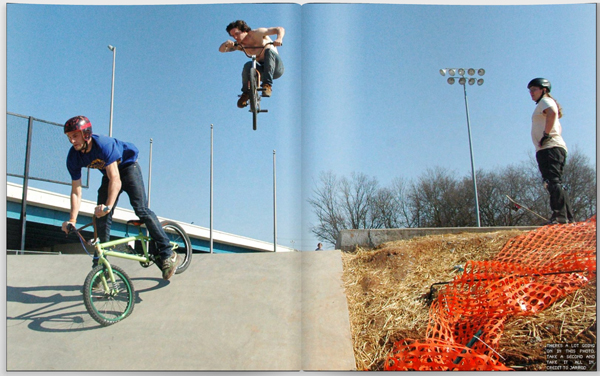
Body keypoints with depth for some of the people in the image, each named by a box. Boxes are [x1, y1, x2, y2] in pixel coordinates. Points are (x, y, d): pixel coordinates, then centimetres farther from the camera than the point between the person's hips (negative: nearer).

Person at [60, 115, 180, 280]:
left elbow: (115, 180, -40)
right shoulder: (73, 157, -17)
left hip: (128, 166, -6)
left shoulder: (104, 144, -35)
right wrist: (72, 220, -25)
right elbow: (76, 191, -15)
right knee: (101, 218, -4)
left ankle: (167, 254, -16)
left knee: (141, 209, -20)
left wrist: (108, 206, -51)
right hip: (109, 174, 6)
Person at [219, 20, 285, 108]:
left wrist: (279, 39, -34)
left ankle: (267, 85, -37)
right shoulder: (240, 44, 6)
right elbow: (222, 50, -2)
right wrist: (226, 44, -25)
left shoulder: (257, 33, -7)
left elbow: (280, 29, -11)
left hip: (276, 67, -3)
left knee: (269, 51, -32)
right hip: (261, 69, 3)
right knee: (248, 66, -28)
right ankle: (246, 93, -11)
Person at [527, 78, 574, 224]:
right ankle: (568, 218, 11)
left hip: (550, 149, -11)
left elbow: (552, 113, -24)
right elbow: (558, 128, 35)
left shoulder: (545, 101, 0)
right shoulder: (547, 103, 30)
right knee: (556, 184, 10)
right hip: (555, 148, 11)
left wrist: (546, 135, -22)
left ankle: (559, 215, -28)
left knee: (553, 182, -19)